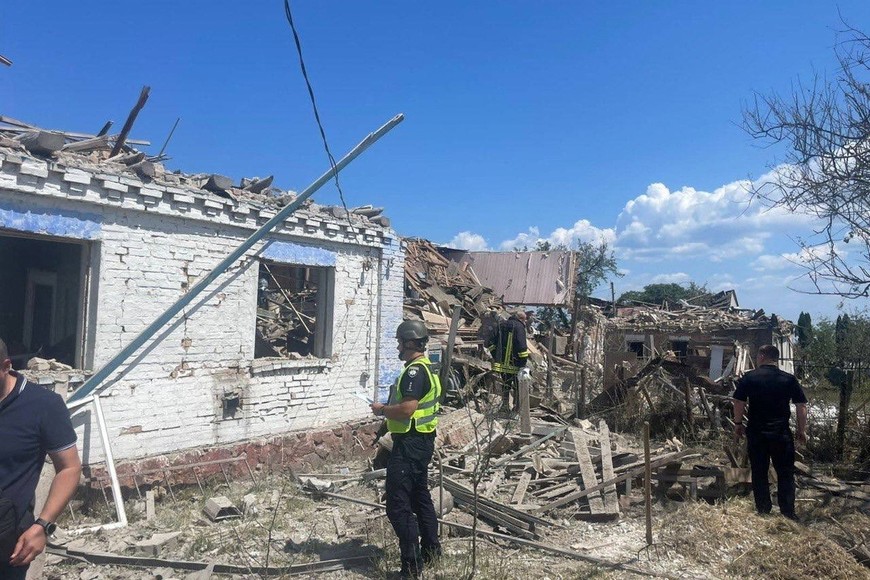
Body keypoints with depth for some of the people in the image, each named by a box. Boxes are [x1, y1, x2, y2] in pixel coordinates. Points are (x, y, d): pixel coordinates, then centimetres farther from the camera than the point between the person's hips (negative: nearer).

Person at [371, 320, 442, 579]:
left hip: (410, 444, -11)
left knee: (398, 505, -6)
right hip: (422, 441, 11)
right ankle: (430, 548, 35)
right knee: (420, 496, 22)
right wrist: (389, 409, 12)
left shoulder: (415, 371, -20)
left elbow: (407, 409, -28)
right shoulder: (426, 368, 13)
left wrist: (382, 409, -13)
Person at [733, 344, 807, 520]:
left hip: (756, 433, 0)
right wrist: (802, 430, 11)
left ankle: (763, 511, 14)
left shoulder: (748, 378, -4)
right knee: (785, 473, 11)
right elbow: (801, 406, 1)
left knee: (759, 473, 9)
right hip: (782, 433, 1)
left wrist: (738, 424, 7)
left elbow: (739, 403, -5)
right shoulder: (789, 379, 0)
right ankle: (788, 512, 13)